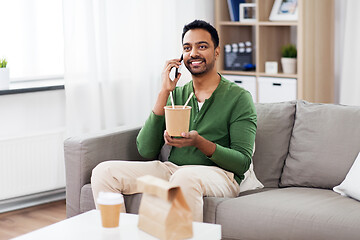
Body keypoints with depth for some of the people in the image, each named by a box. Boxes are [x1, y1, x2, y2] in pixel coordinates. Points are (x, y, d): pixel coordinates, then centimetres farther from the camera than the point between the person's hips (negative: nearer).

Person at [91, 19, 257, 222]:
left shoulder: (239, 97, 2)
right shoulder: (177, 95, 15)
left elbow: (242, 162, -6)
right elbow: (146, 151, 2)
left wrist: (200, 143, -22)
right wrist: (164, 92, -3)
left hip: (219, 174, -5)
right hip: (172, 169, 5)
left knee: (185, 177, -40)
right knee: (103, 172, -15)